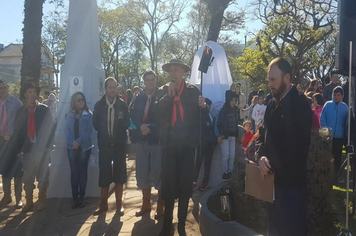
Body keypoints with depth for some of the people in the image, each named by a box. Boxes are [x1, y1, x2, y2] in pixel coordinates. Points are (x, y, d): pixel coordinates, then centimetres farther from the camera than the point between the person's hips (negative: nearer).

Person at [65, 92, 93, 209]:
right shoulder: (69, 115, 7)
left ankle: (81, 197, 12)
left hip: (84, 147, -2)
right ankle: (75, 198, 9)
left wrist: (79, 141, -20)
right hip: (72, 147, 2)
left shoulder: (89, 114, -2)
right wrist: (72, 142, -16)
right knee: (74, 172, 3)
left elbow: (89, 130, -8)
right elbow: (66, 130, 0)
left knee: (82, 171, 5)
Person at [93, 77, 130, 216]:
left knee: (119, 174, 6)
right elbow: (96, 123, 5)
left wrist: (118, 130, -11)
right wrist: (104, 133, -2)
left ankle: (119, 204, 16)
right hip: (104, 144, 1)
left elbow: (127, 123, 1)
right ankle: (103, 204, 18)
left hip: (119, 143, -1)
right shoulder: (99, 104, 4)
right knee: (104, 174, 6)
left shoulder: (122, 104, 0)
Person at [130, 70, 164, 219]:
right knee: (142, 173, 10)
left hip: (157, 140, -4)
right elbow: (133, 117, 5)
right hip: (141, 140, 4)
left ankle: (161, 206, 14)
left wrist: (150, 127, -18)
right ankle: (146, 204, 25)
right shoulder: (138, 98, 10)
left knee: (158, 173, -1)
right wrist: (140, 127, -12)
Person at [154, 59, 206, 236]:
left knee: (185, 184, 7)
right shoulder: (163, 91, 5)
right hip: (169, 144, 0)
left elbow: (200, 115, 1)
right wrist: (169, 94, -17)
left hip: (187, 144, 0)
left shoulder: (193, 90, 3)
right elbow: (157, 113, -10)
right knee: (168, 184, 4)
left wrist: (203, 106, -19)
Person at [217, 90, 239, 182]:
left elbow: (236, 122, 12)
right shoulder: (223, 110, -8)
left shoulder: (235, 109, 7)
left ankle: (230, 172, 14)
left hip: (233, 136, 5)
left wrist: (236, 134, 8)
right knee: (225, 155, -6)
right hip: (225, 136, -5)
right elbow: (219, 123, -9)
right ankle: (224, 173, 5)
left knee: (232, 155, 3)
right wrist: (220, 135, -14)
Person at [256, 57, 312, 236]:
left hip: (291, 181, -7)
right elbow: (263, 135, 12)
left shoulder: (299, 104, -10)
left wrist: (273, 166, -13)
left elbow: (297, 147, -19)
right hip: (272, 179, 7)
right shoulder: (272, 105, 13)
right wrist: (261, 157, -7)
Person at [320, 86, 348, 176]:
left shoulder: (345, 107, 0)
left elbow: (347, 121, 4)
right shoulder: (327, 105, -3)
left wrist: (345, 132, -4)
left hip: (339, 136, 1)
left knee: (338, 156, 11)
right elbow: (322, 119, -4)